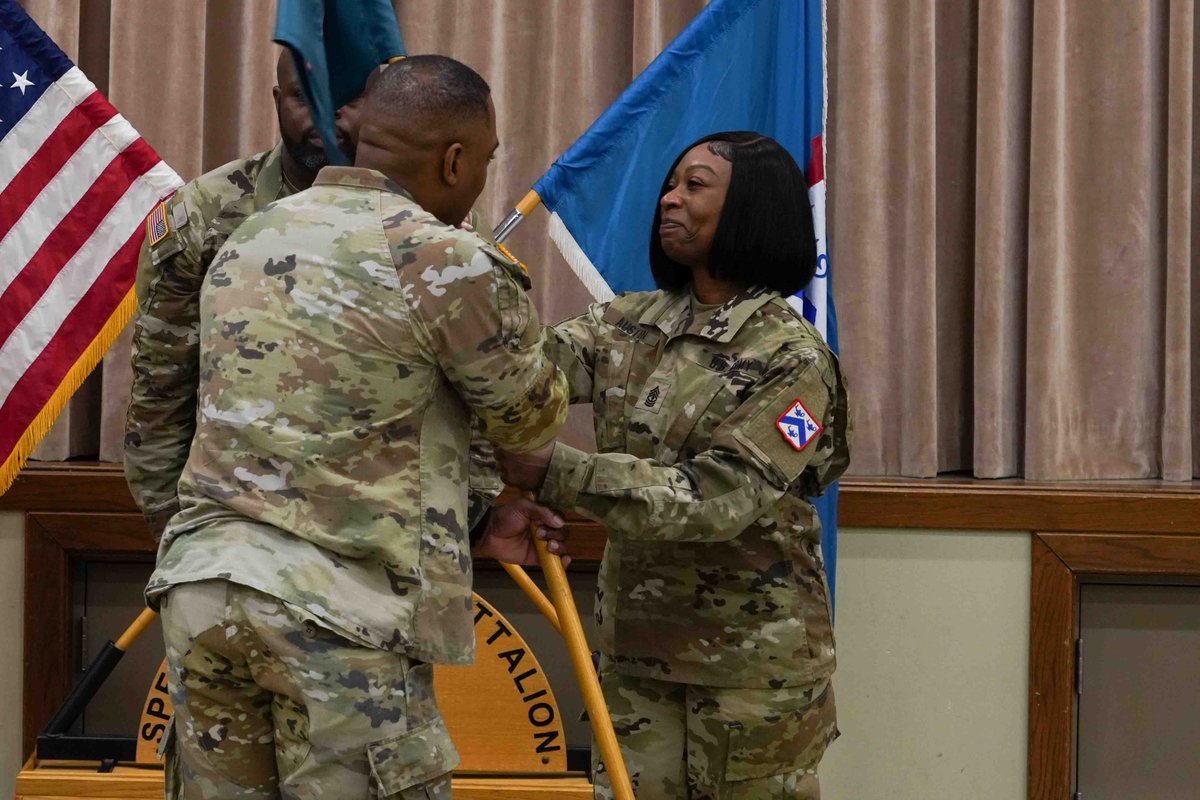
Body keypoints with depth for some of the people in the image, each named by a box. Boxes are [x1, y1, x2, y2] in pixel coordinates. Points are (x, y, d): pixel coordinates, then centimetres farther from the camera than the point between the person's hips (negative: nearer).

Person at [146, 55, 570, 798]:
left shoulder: (248, 243, 15)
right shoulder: (446, 261, -8)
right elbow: (531, 419, 8)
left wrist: (470, 525, 21)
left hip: (200, 585, 7)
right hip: (340, 607, -7)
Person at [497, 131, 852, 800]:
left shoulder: (792, 359, -13)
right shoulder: (633, 324, 6)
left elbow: (716, 499, -23)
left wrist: (554, 473, -31)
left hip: (751, 653, -5)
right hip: (637, 642, 5)